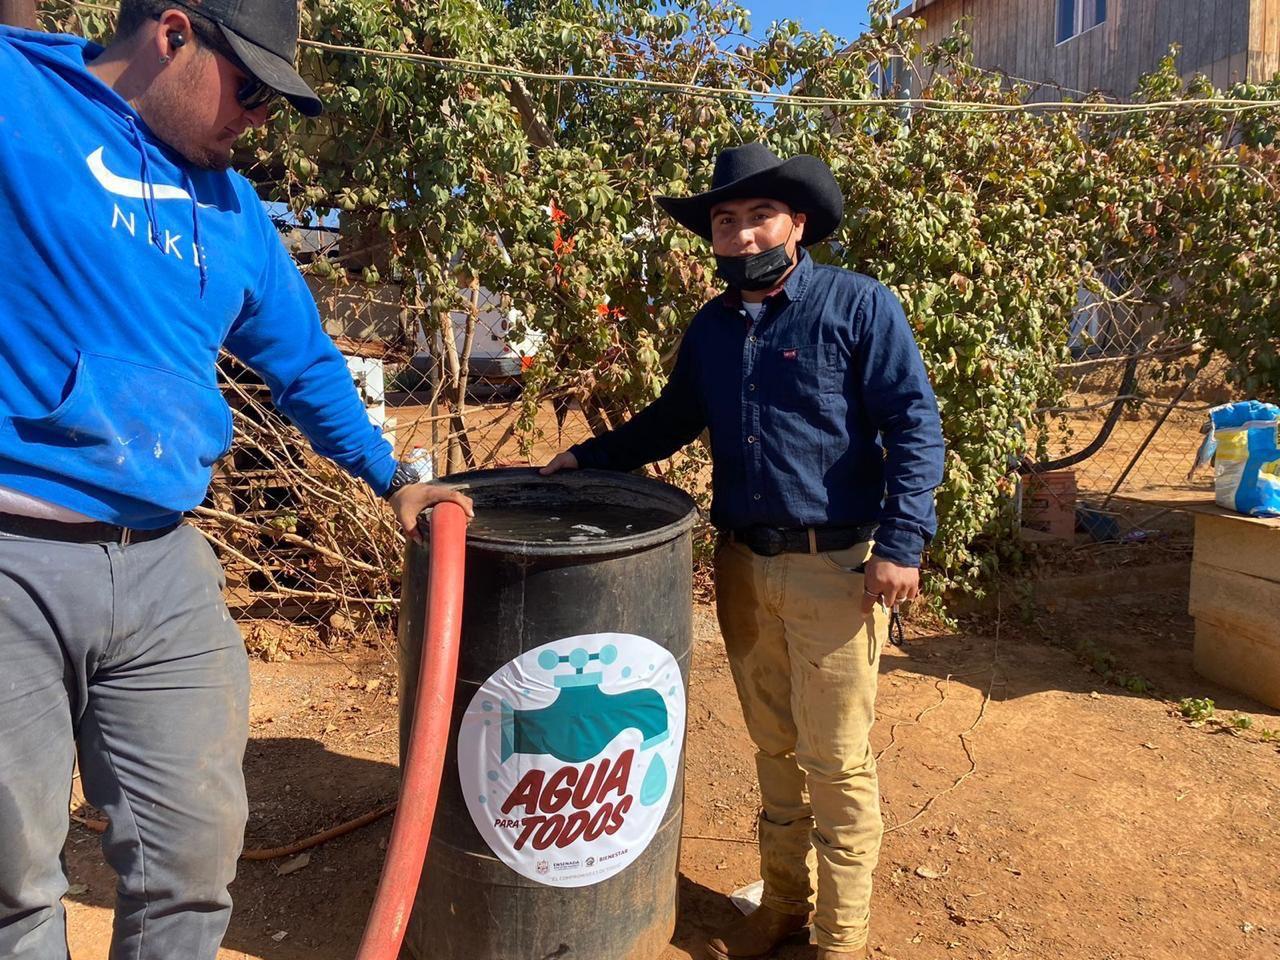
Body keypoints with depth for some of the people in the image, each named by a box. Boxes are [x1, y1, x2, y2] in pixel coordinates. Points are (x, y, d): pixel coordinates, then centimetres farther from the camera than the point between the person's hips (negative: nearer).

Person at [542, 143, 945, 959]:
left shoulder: (860, 305, -6)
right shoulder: (711, 328, 11)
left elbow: (915, 426, -10)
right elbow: (670, 422, 23)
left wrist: (902, 541, -18)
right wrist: (587, 458, 15)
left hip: (837, 566, -5)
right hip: (743, 564, 6)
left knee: (836, 760, 4)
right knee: (774, 748, 18)